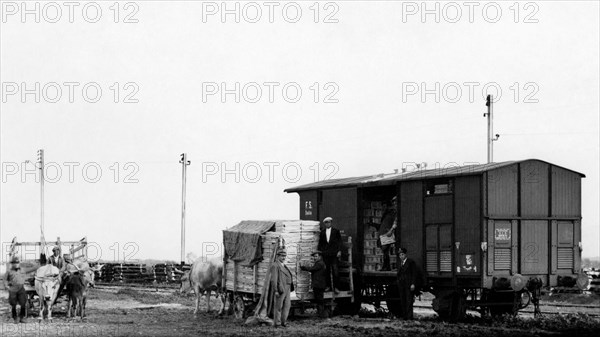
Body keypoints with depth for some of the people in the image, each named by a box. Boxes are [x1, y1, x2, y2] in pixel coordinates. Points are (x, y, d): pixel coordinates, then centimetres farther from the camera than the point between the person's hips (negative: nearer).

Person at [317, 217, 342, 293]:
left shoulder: (336, 231, 6)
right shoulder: (322, 232, 11)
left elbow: (339, 241, 4)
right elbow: (320, 243, 14)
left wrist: (339, 251, -5)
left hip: (334, 253, -2)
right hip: (325, 254, 2)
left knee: (335, 270, -7)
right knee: (327, 270, 2)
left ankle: (336, 287, -4)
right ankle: (328, 286, 11)